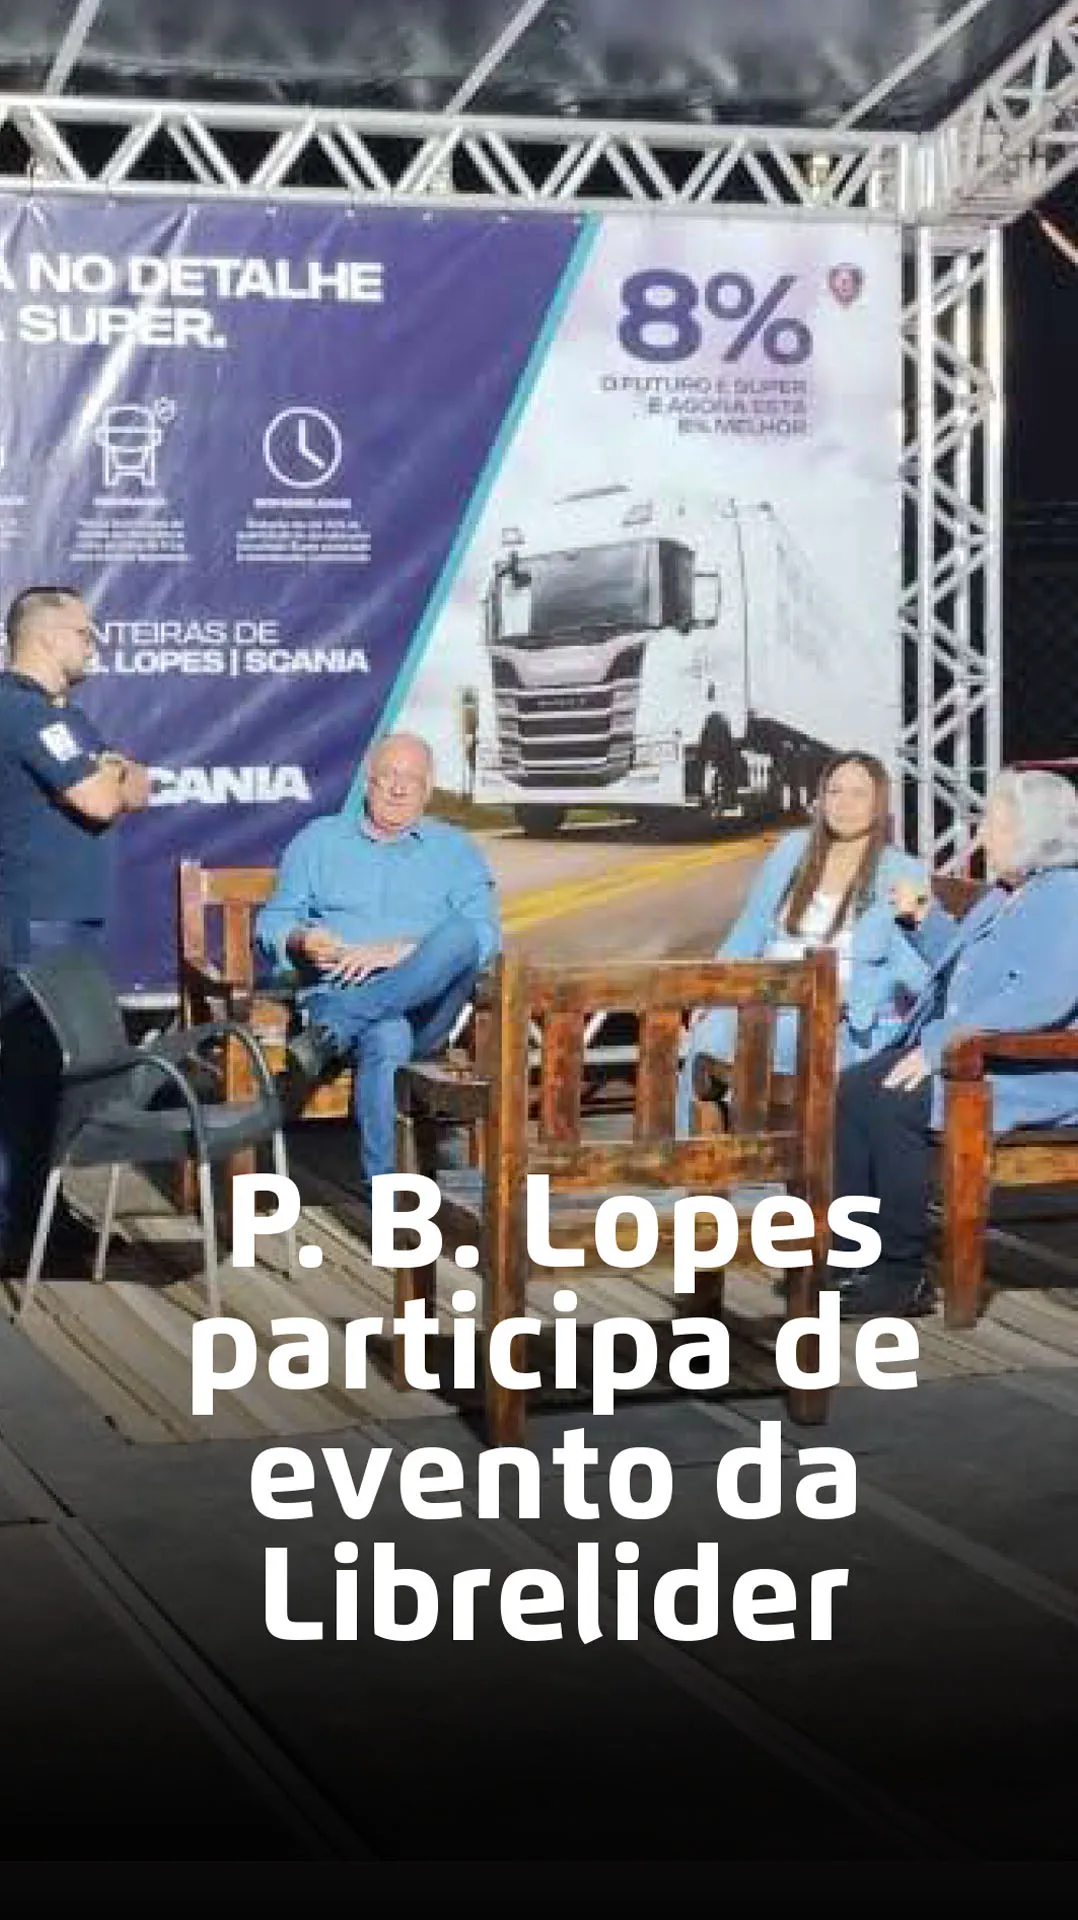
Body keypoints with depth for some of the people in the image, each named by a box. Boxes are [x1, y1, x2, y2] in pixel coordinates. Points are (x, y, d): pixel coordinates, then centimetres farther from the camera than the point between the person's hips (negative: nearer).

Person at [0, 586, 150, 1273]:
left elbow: (136, 788, 16)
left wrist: (110, 777, -5)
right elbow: (99, 802, -19)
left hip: (65, 920, 10)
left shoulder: (61, 712, 19)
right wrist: (110, 775, 3)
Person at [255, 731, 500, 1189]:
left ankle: (333, 1031, -34)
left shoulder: (456, 850, 19)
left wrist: (396, 951, -13)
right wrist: (302, 940, -9)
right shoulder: (319, 840, 22)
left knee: (460, 934, -34)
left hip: (424, 1007, 1)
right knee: (388, 1039, -39)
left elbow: (483, 935, 3)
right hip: (336, 992, -1)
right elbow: (273, 921, 17)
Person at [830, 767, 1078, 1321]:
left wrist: (943, 1045, -28)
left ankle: (903, 1278, -16)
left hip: (1030, 1077, -10)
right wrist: (925, 920, 21)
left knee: (893, 1105, -26)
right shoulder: (1005, 894, 20)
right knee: (852, 1090, -5)